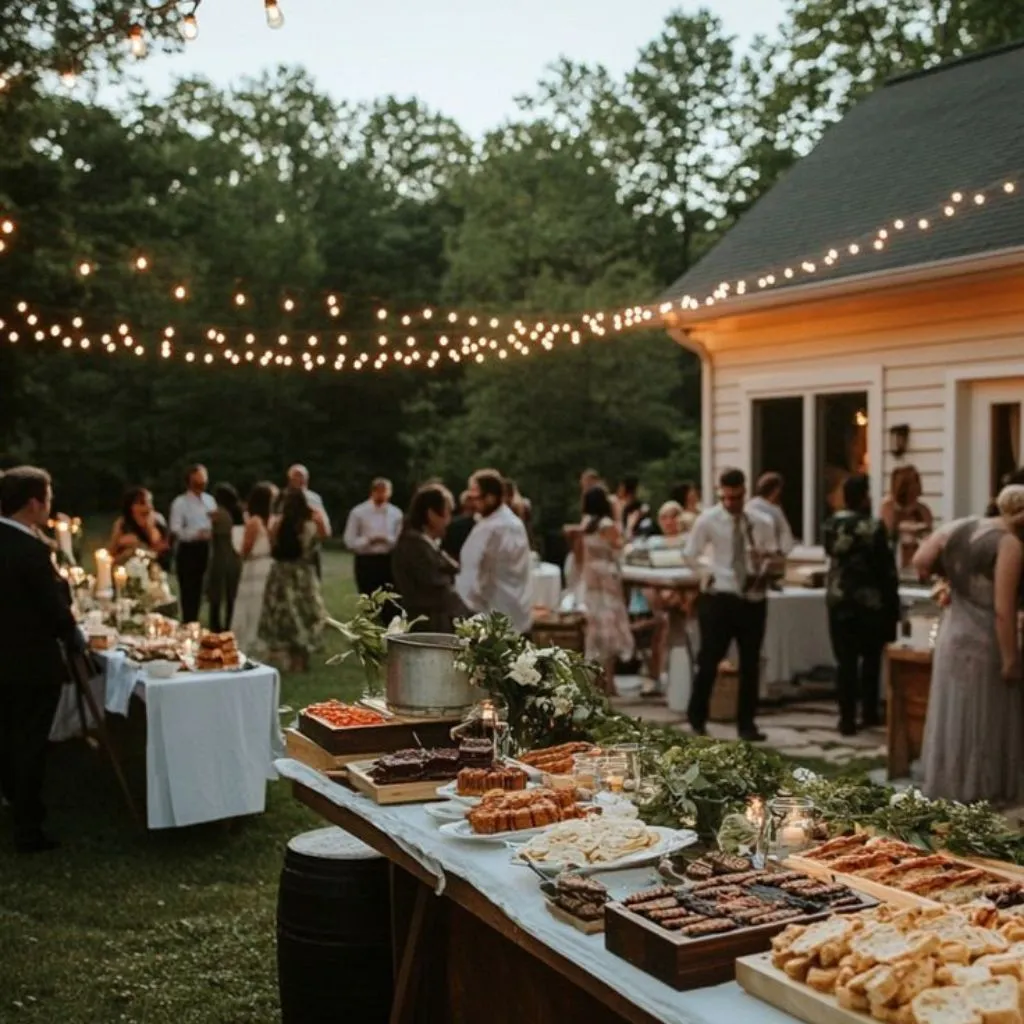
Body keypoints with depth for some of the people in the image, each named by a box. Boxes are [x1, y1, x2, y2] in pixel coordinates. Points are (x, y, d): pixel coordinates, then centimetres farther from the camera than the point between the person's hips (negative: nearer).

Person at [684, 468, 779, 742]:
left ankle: (746, 724, 20)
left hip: (753, 600, 3)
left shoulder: (762, 523, 1)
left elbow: (771, 556, 13)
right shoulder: (708, 520, -6)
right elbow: (689, 556, -2)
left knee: (751, 664, 9)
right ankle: (697, 719, 17)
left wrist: (764, 573, -4)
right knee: (709, 660, 1)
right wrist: (707, 575, -6)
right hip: (719, 598, -3)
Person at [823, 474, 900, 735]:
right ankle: (869, 713, 21)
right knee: (871, 658, 15)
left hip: (839, 600, 3)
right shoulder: (874, 527, -14)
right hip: (870, 601, -3)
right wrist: (892, 601, -1)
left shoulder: (831, 525, 0)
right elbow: (886, 567, -10)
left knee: (845, 660, 4)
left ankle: (847, 719, 2)